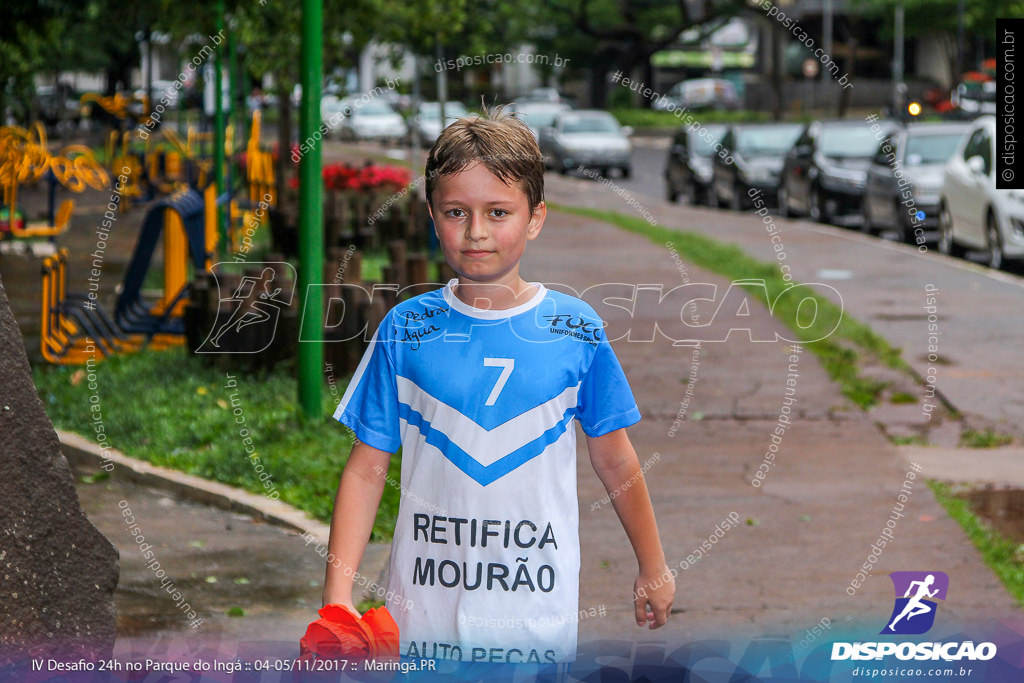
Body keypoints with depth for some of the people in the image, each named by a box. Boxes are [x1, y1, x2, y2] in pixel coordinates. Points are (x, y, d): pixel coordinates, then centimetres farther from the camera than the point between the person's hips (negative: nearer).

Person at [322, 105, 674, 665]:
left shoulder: (575, 330, -2)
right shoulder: (406, 329, -2)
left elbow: (614, 460, 9)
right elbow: (367, 469, 0)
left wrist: (653, 569, 16)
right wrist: (337, 594, -7)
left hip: (538, 614, 0)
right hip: (424, 612, 0)